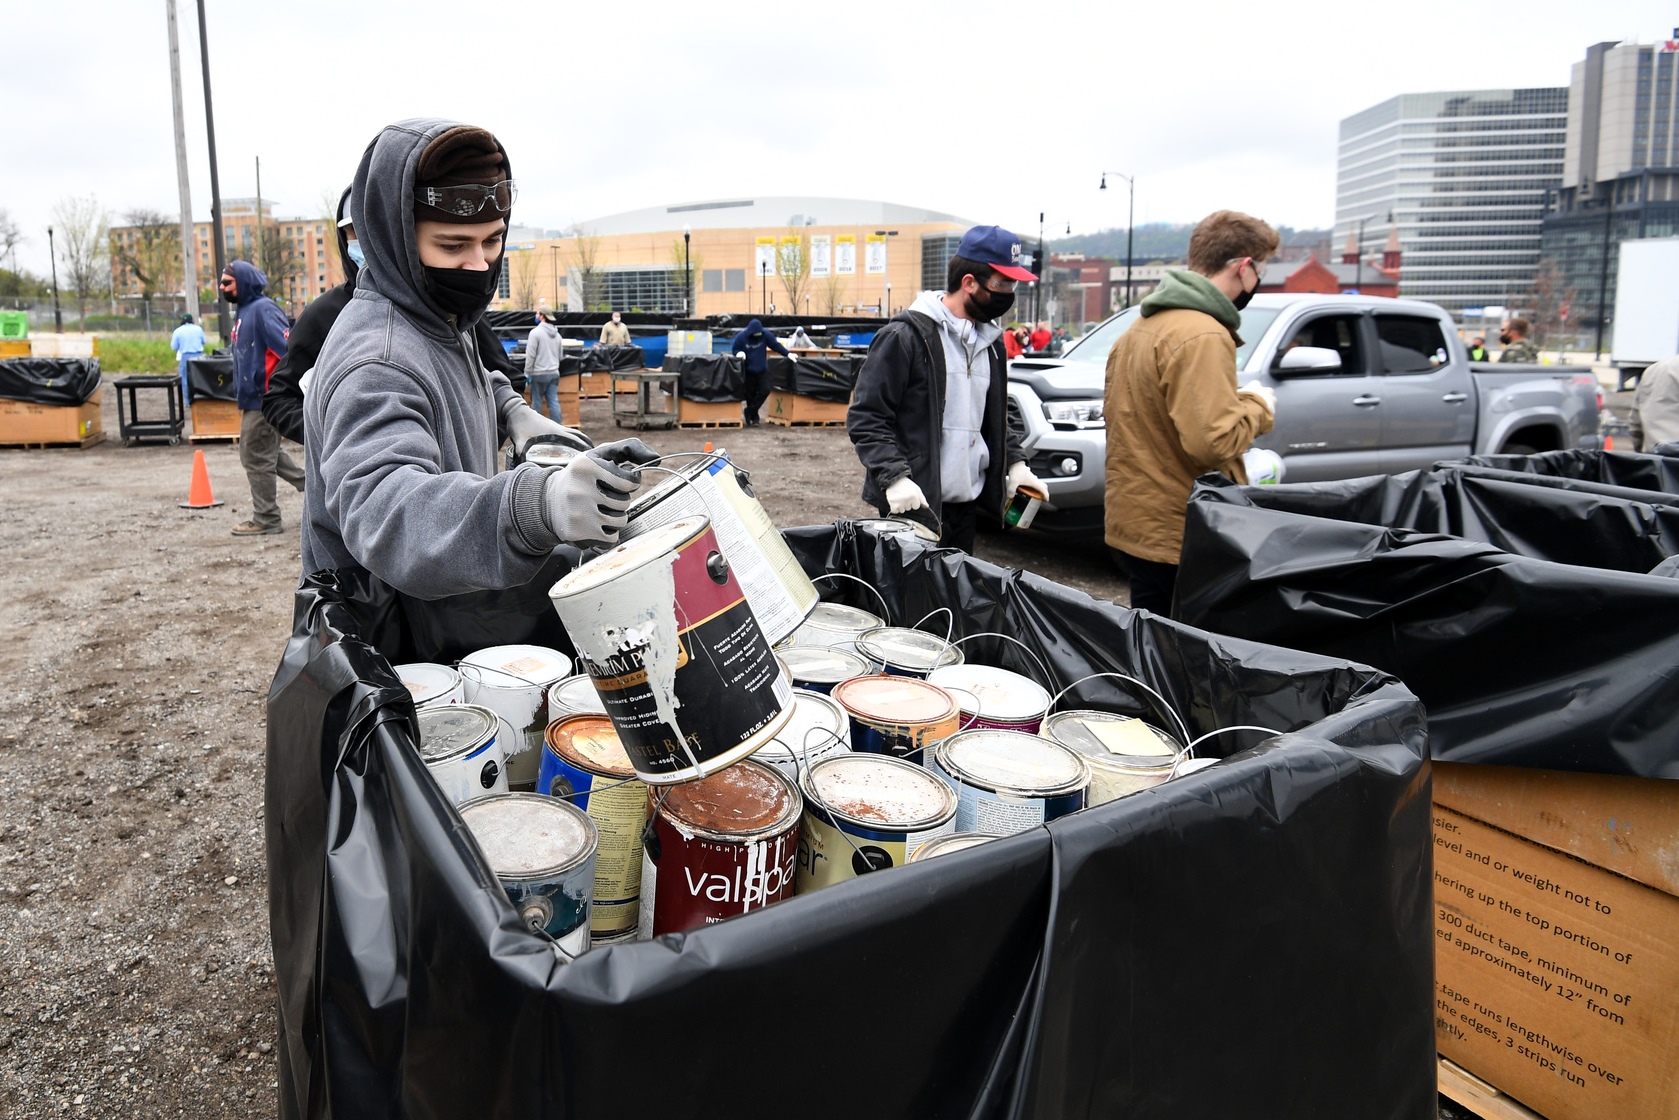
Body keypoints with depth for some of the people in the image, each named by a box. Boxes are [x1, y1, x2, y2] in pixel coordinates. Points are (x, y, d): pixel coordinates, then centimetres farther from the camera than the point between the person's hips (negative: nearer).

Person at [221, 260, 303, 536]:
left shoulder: (263, 310, -16)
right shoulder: (243, 312, 15)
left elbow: (288, 349, -25)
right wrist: (241, 396, 20)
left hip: (264, 400, -10)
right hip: (253, 398, 10)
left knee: (256, 457, -2)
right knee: (266, 453, 18)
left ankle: (265, 519, 8)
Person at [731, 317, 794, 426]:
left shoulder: (765, 334, -9)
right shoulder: (741, 337, -14)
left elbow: (776, 345, -3)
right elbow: (734, 349, -3)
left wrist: (788, 354, -8)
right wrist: (739, 353, -25)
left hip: (762, 370, 2)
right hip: (748, 371, -2)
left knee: (765, 390, -11)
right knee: (750, 394, 2)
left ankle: (749, 411, 4)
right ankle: (754, 418, 14)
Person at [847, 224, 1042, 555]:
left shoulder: (990, 341, 14)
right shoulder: (906, 336, -10)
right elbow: (865, 418, -12)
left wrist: (1015, 461, 11)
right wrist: (894, 476, -24)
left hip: (967, 504, 7)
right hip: (914, 505, -7)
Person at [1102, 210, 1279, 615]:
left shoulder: (1141, 327, 13)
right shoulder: (1203, 336, -18)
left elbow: (1112, 408, 22)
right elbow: (1214, 440, -26)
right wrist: (1256, 406, -6)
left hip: (1130, 526, 10)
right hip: (1177, 538, -9)